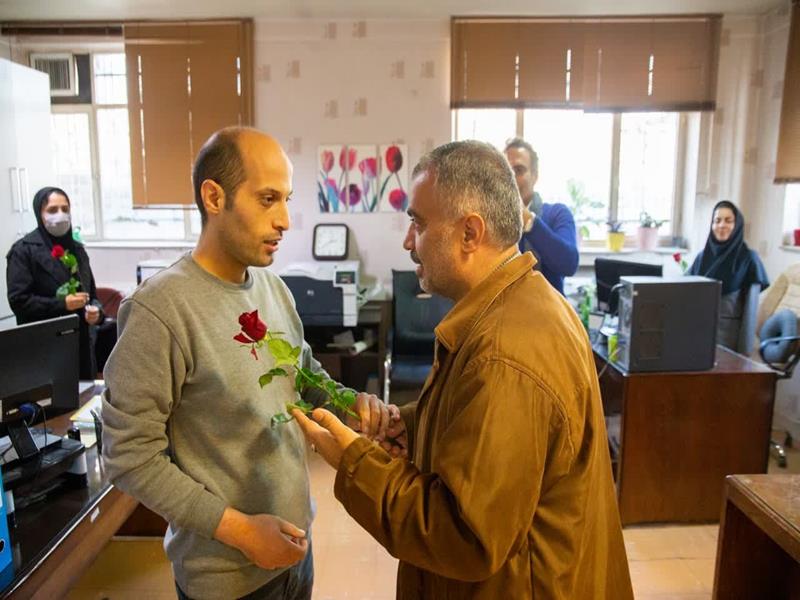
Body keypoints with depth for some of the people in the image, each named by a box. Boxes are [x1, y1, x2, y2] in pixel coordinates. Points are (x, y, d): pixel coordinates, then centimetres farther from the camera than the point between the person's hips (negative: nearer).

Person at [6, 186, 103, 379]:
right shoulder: (23, 250, -4)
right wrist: (62, 303, -18)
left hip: (82, 342, 5)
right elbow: (18, 300, -11)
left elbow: (91, 293, 19)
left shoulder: (77, 249, 14)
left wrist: (96, 310, -2)